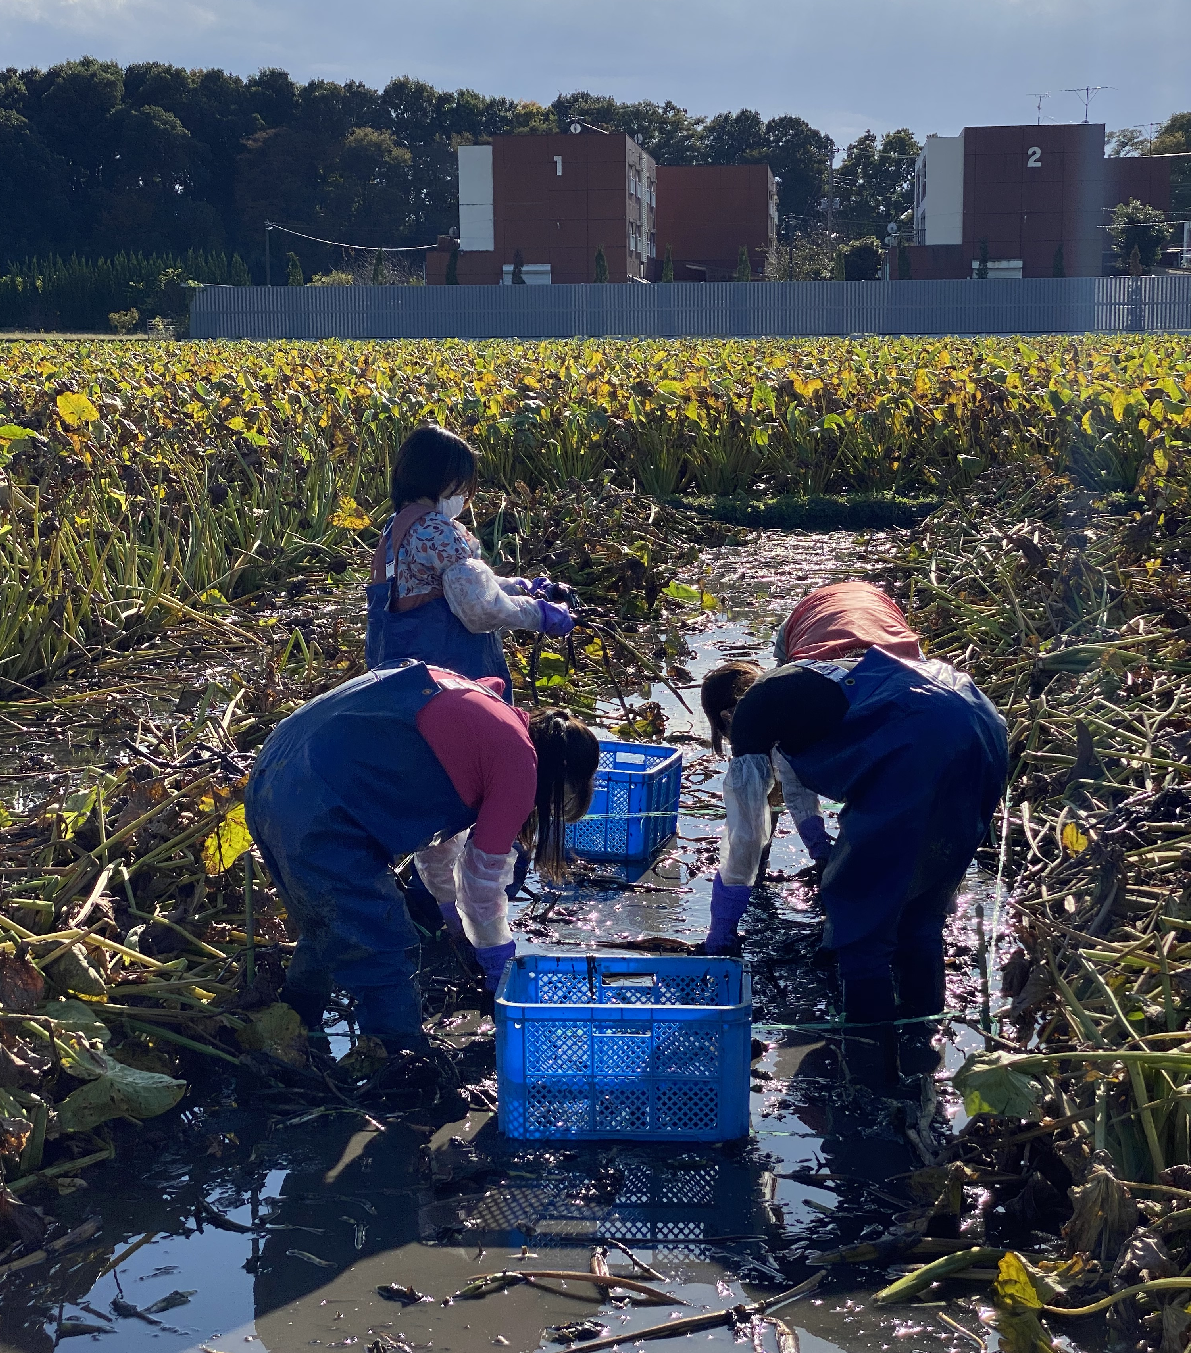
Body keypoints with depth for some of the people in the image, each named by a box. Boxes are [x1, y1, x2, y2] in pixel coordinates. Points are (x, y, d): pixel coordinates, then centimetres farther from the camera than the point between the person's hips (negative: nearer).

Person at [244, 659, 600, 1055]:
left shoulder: (475, 704, 22)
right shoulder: (518, 762, -4)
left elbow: (435, 813, 35)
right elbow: (484, 871, 5)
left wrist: (450, 908, 47)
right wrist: (497, 955, 23)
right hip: (319, 816, -10)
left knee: (327, 937, 29)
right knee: (385, 963, 0)